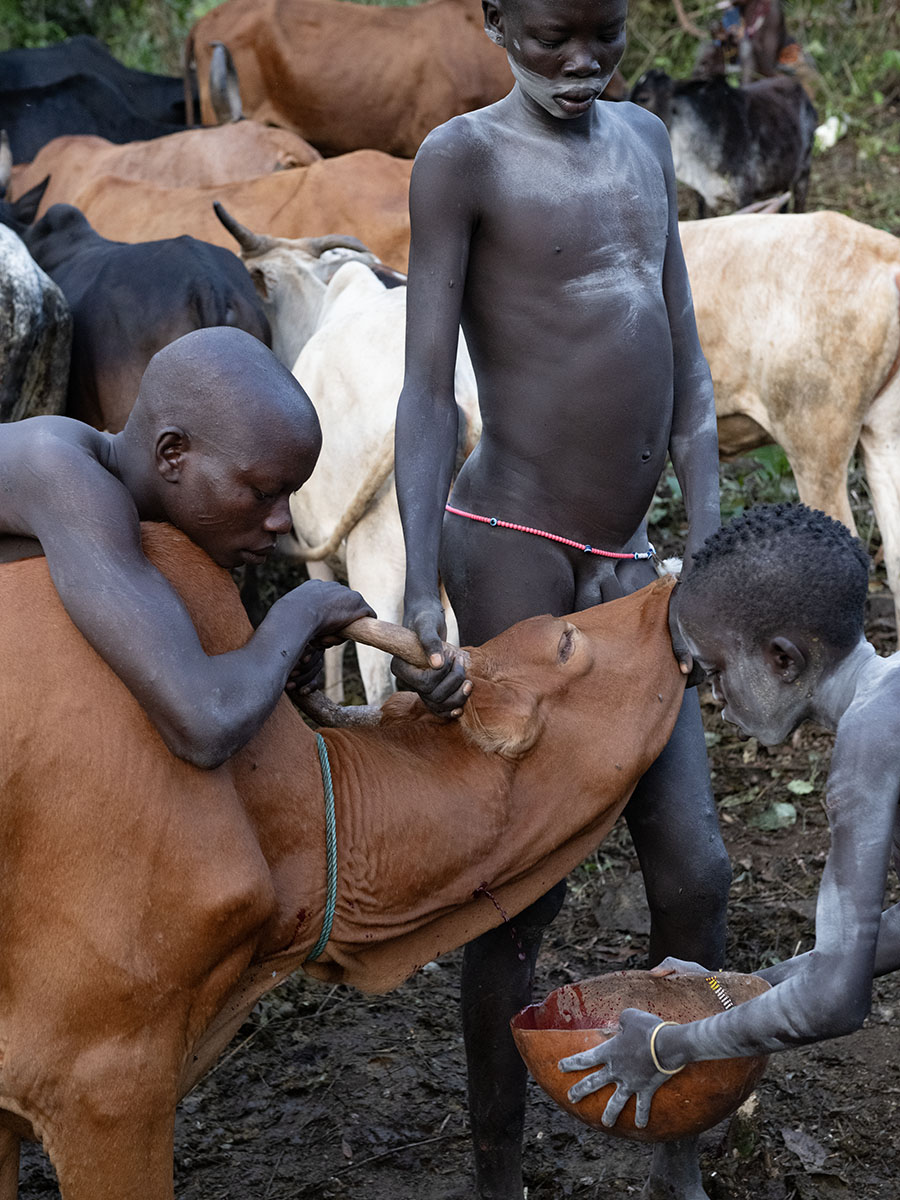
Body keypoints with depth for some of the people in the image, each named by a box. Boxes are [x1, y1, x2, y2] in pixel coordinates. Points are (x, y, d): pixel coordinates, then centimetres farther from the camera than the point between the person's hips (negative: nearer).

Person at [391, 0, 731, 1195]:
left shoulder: (645, 140, 14)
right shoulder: (463, 157, -5)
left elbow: (686, 361, 13)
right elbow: (428, 389, -11)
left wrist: (708, 546, 5)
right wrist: (420, 595, -20)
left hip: (623, 563, 6)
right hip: (513, 552, -6)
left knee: (694, 874, 5)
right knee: (525, 887, 1)